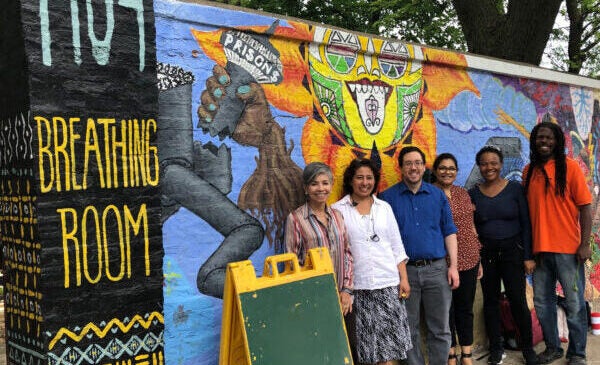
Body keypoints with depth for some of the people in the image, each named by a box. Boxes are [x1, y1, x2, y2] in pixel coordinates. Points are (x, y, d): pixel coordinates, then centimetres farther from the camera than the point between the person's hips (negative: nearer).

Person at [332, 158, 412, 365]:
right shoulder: (338, 210, 0)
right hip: (357, 285, -2)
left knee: (388, 339, 5)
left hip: (388, 282, 3)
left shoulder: (384, 208, 10)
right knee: (368, 341, 3)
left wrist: (404, 279, 3)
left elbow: (397, 247, 11)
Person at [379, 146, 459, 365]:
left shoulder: (437, 195, 8)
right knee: (410, 330, 9)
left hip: (437, 269, 2)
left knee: (440, 329, 8)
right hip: (404, 270, -1)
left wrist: (453, 265, 1)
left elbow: (449, 231, 9)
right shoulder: (388, 197, 1)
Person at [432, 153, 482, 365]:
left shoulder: (463, 193, 10)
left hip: (469, 260, 5)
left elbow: (471, 227, 15)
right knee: (447, 309, 6)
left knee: (466, 308, 12)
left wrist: (478, 259, 14)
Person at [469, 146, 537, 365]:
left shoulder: (515, 189, -2)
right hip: (485, 253, 2)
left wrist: (528, 256, -5)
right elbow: (470, 227, 6)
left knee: (518, 301, -4)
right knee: (490, 301, 9)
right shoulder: (473, 194, 3)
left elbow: (526, 224, -1)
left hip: (512, 250, -2)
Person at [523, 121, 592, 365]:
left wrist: (585, 244, -12)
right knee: (542, 302, 13)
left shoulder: (569, 167, -4)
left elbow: (585, 207, -6)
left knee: (574, 304, 4)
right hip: (539, 249, 5)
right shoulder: (529, 171, 8)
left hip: (567, 249, -4)